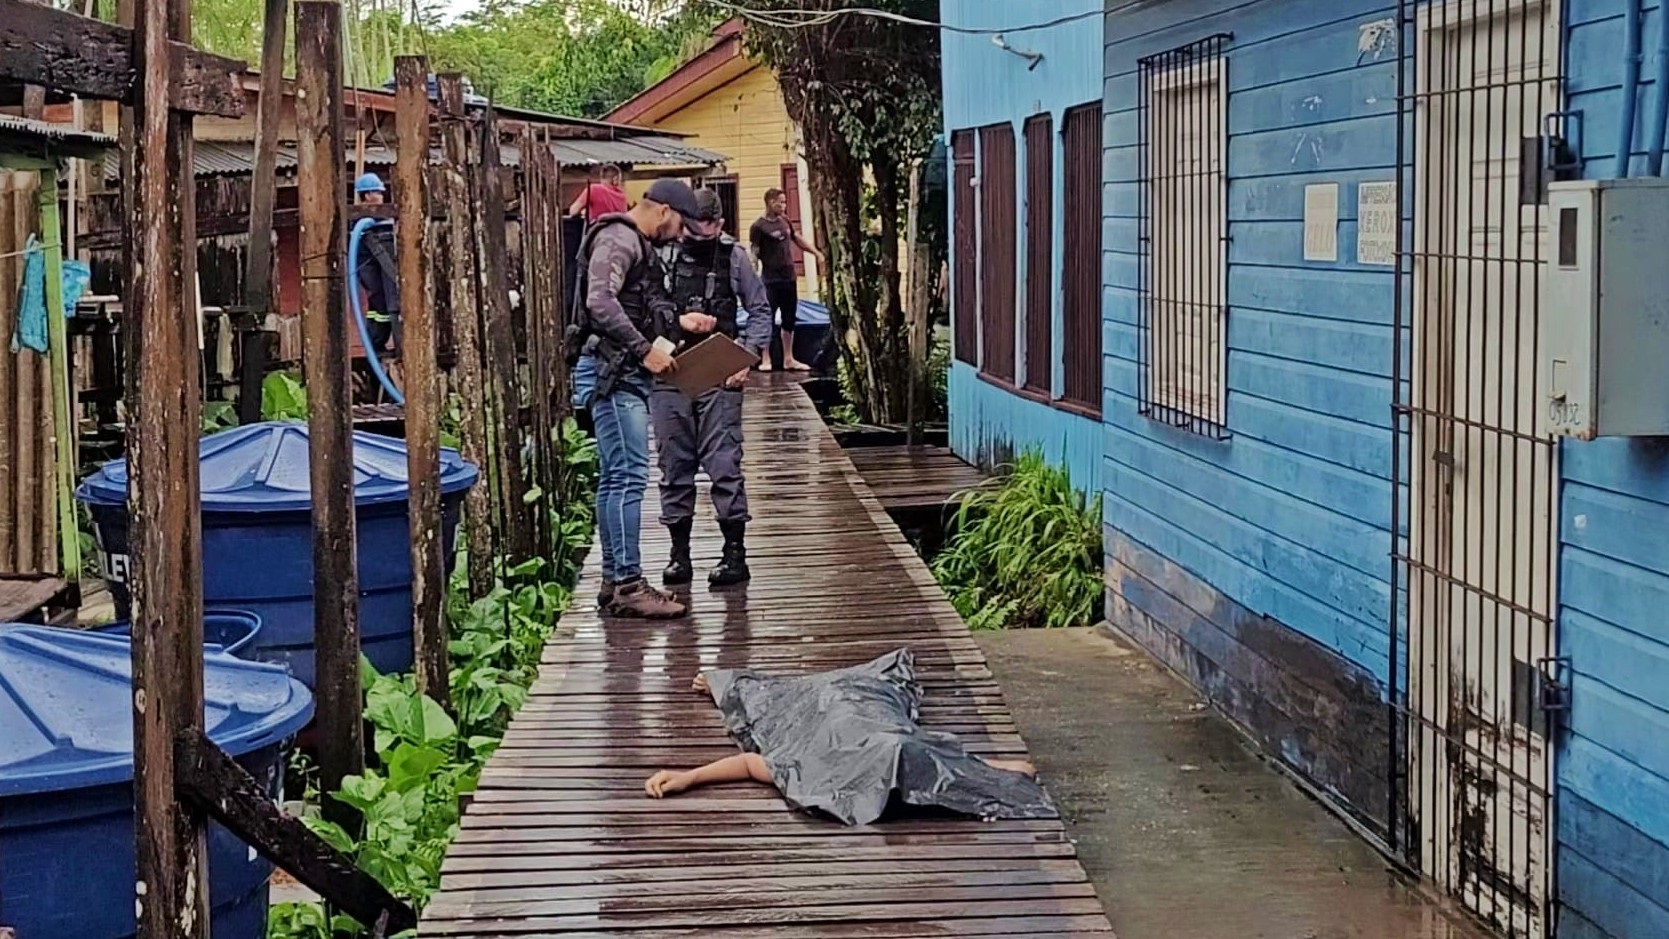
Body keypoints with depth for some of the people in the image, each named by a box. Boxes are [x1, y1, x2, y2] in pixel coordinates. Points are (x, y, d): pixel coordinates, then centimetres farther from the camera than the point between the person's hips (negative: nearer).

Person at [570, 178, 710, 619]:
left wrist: (679, 322, 16)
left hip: (625, 373, 11)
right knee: (629, 477, -12)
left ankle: (615, 580, 17)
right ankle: (627, 585, -12)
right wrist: (646, 349, -22)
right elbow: (600, 302, -24)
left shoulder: (639, 245, 21)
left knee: (615, 479, 12)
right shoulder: (617, 239, -11)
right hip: (612, 371, -11)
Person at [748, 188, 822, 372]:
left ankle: (788, 359, 19)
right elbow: (754, 254, -13)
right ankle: (765, 360, 4)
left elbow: (797, 238, 25)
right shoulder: (759, 227, -10)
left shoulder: (785, 221, 10)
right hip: (771, 280, -7)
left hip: (789, 278, 7)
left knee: (789, 319, 11)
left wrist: (816, 253, 27)